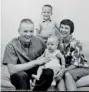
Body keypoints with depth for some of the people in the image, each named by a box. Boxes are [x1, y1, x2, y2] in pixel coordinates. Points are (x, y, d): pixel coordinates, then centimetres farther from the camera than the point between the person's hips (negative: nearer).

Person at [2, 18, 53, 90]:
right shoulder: (11, 46, -16)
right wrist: (36, 62, -25)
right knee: (21, 75, -36)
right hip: (19, 76, -3)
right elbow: (12, 70, -25)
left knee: (49, 72, -26)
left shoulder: (39, 41, -7)